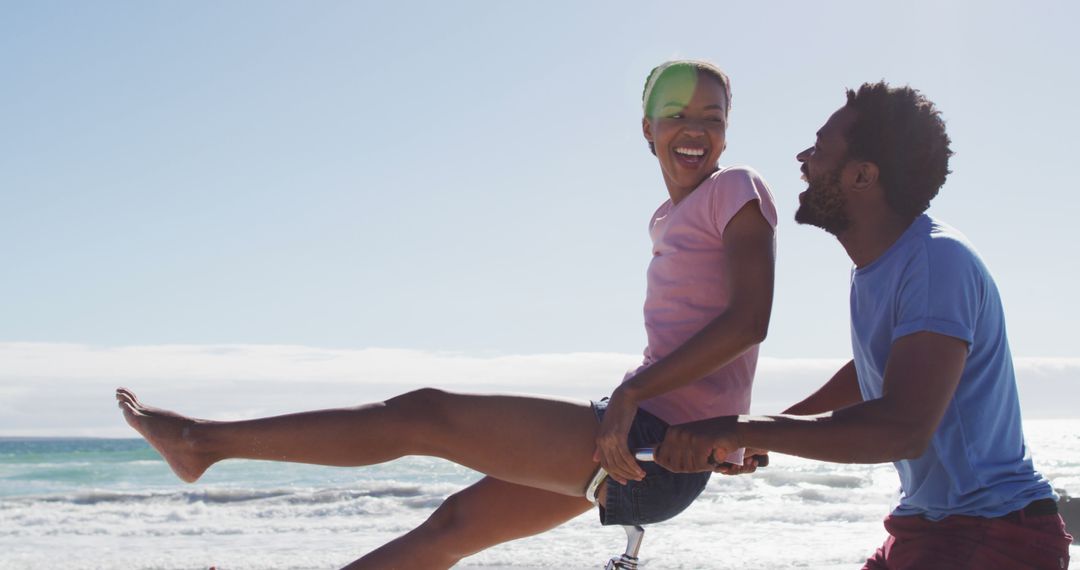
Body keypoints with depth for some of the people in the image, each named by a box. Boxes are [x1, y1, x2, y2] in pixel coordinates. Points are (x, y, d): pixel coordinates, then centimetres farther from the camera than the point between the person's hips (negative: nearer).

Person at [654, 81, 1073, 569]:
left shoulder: (938, 260, -21)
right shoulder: (873, 267, 8)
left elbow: (903, 428, -32)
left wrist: (742, 430, -32)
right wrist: (763, 435, 22)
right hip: (924, 528, 9)